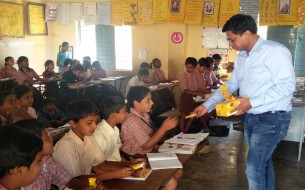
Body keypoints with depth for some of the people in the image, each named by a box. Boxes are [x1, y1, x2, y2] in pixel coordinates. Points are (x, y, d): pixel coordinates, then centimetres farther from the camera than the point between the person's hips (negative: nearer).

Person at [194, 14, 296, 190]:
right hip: (251, 117, 8)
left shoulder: (275, 51, -17)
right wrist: (207, 105, 7)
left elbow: (287, 86, -22)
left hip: (272, 119, -8)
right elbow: (231, 85, 13)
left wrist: (251, 102, -24)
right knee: (263, 163, 19)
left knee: (254, 168, -5)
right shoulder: (241, 56, 8)